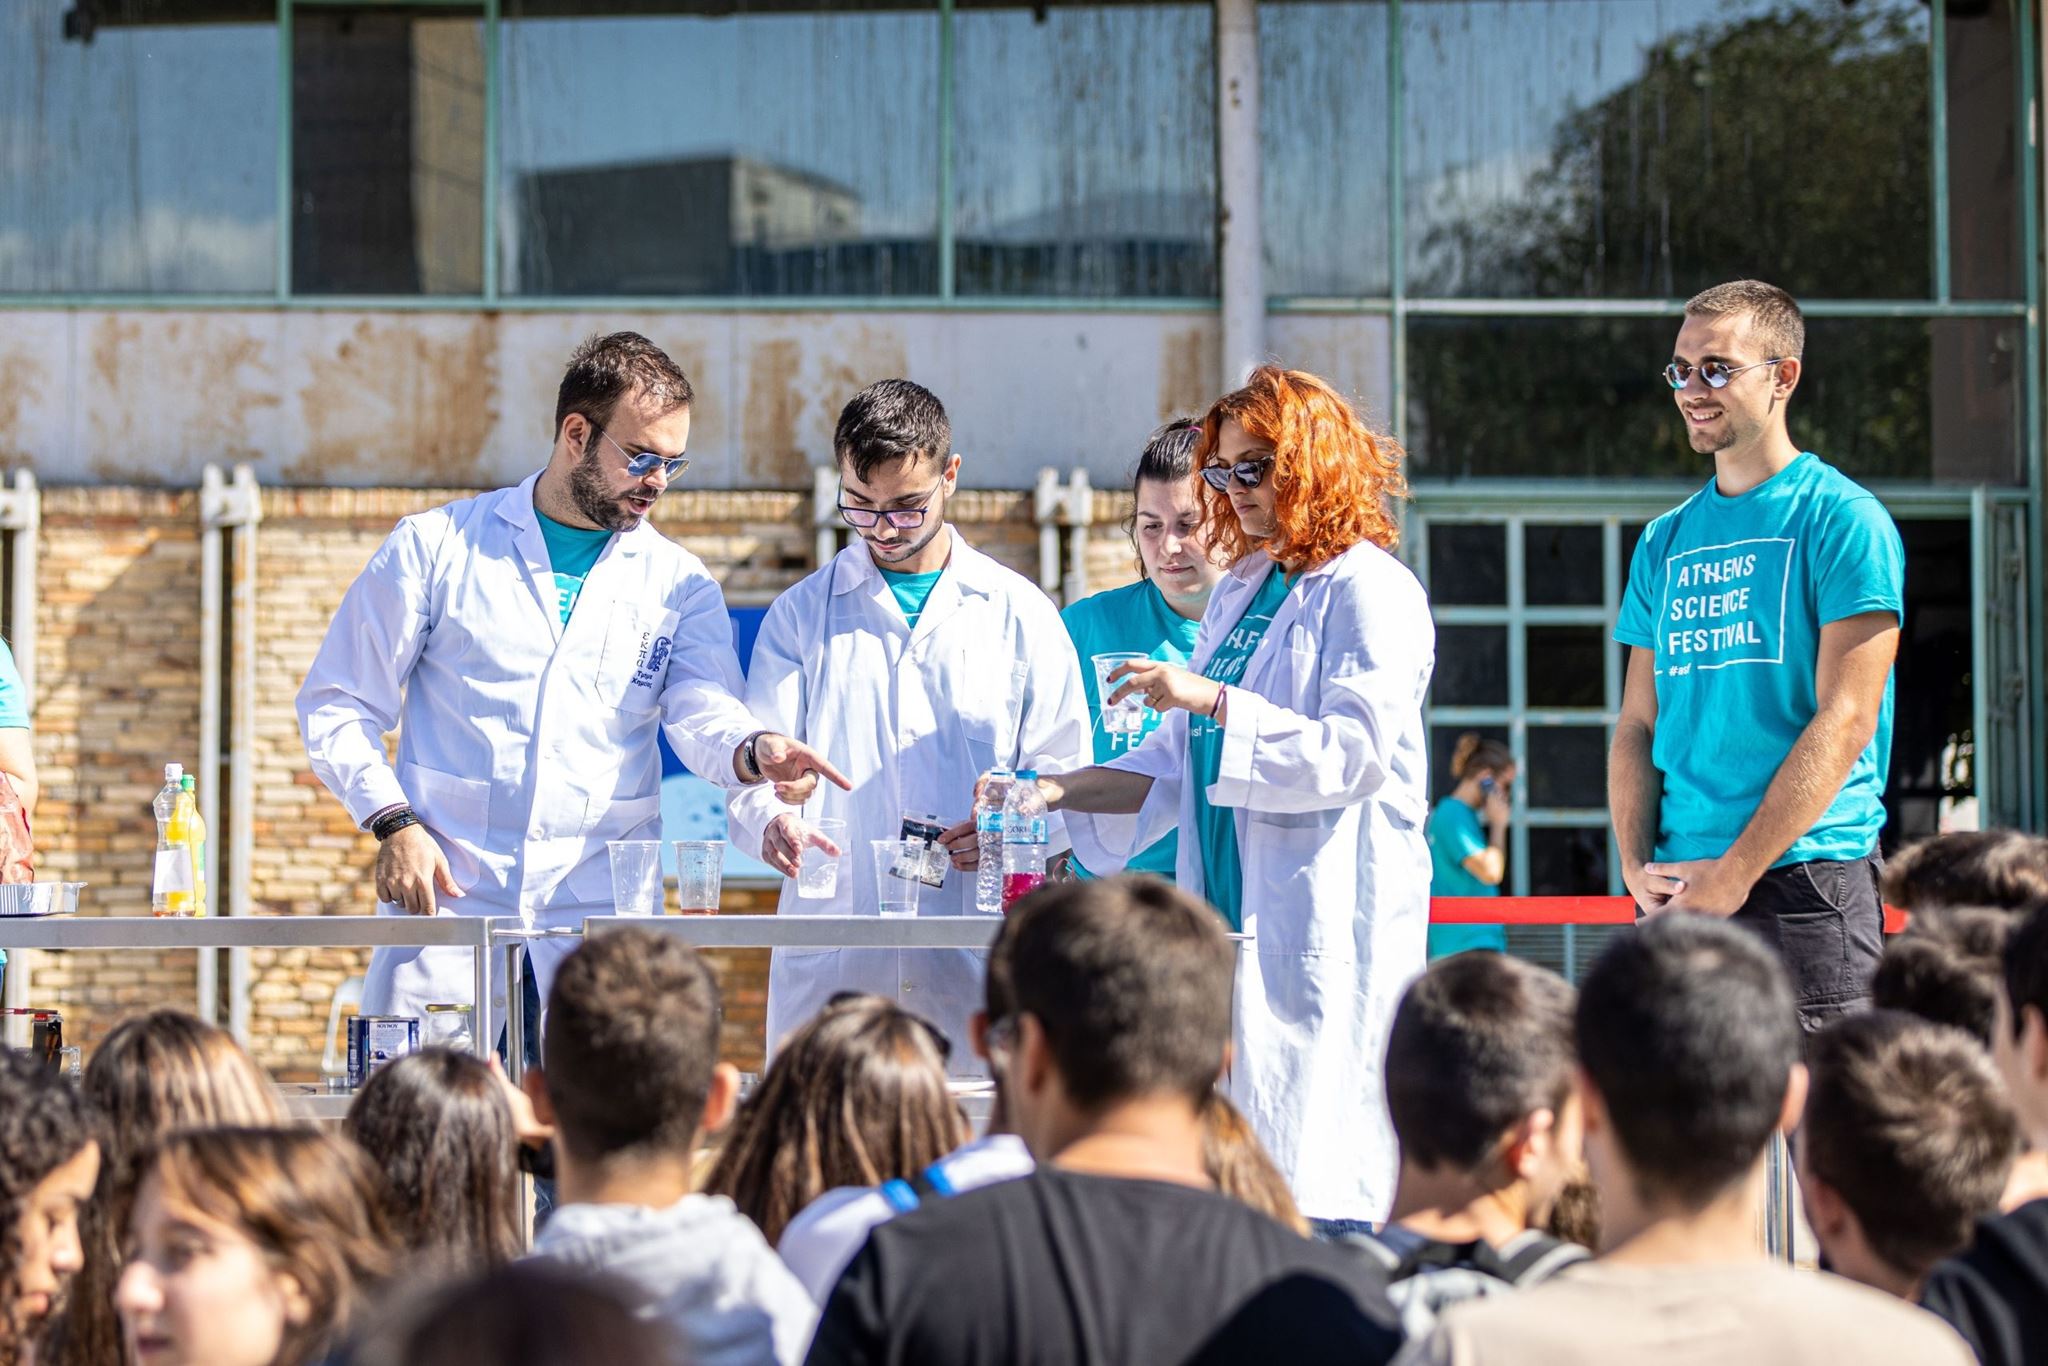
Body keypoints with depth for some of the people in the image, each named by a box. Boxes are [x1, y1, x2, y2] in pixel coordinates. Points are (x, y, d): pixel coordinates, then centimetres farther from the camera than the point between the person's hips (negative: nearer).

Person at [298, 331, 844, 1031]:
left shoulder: (680, 585, 12)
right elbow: (336, 706, 7)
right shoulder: (435, 548, 6)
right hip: (447, 906, -1)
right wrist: (393, 822, -8)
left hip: (604, 919, 1)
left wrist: (755, 751, -27)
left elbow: (701, 711, -4)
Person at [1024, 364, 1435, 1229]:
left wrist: (1211, 699, -19)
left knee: (1316, 1182, -11)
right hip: (1232, 915, 8)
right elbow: (1178, 767, 23)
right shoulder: (1240, 592, 20)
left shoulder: (1370, 591, -5)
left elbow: (1356, 751, -17)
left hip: (1326, 921, -8)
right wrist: (1054, 793, 12)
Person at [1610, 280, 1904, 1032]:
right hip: (1679, 891, 6)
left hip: (1805, 876, -5)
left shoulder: (1842, 518, -3)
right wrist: (1638, 865, -1)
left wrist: (1735, 872, -13)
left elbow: (1845, 721, -10)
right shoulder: (1666, 541, 16)